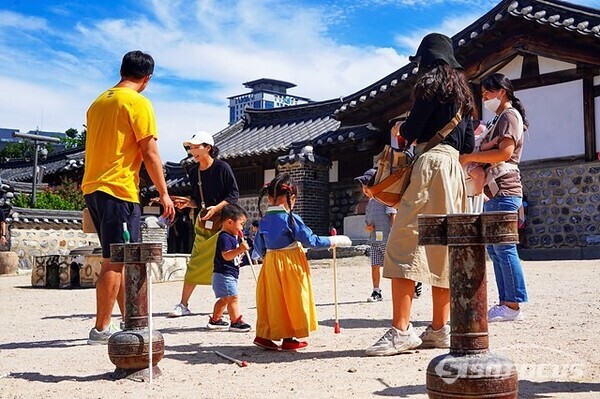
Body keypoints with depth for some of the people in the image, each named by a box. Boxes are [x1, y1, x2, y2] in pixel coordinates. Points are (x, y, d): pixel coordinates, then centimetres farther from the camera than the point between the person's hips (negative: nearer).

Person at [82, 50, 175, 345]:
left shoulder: (98, 102, 18)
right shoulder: (138, 103, -7)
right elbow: (150, 153, -11)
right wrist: (164, 193, -6)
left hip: (92, 188, 9)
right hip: (119, 190, -8)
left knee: (118, 261, 12)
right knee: (115, 262, -4)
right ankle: (101, 330, -1)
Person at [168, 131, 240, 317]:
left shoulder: (222, 167, -8)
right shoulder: (193, 172, 9)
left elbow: (234, 194, -10)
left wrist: (216, 208, -20)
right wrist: (188, 203, -3)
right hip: (204, 221, 5)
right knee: (195, 263, 2)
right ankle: (183, 304, 6)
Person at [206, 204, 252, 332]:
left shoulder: (231, 237, 16)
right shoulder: (225, 237, -17)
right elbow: (226, 255, -28)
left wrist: (240, 252, 17)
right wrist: (239, 249, -36)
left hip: (230, 274, 11)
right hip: (224, 274, -11)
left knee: (224, 299, 18)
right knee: (232, 297, -11)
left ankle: (215, 320, 28)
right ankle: (236, 322, -7)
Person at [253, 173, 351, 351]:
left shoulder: (264, 221, 4)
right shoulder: (291, 219, -15)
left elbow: (259, 248, 12)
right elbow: (311, 241, -14)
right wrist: (337, 241, -5)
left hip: (270, 264, 6)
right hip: (291, 264, -6)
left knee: (272, 300, 12)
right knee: (291, 300, 4)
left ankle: (264, 334, 13)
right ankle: (288, 338, 10)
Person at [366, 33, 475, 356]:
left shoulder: (431, 83, -2)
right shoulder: (461, 90, 23)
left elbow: (412, 131, -9)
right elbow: (468, 145, 20)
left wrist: (398, 129, 12)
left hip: (431, 163, -9)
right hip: (454, 167, 9)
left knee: (402, 244, -13)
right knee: (442, 247, 8)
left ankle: (401, 330, -19)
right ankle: (439, 329, 8)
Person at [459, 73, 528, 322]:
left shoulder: (510, 115, -4)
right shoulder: (499, 119, 26)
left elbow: (505, 152, -18)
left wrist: (469, 157, -15)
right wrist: (473, 159, 7)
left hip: (504, 191, -10)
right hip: (494, 192, 10)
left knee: (503, 247, -11)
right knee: (493, 248, 8)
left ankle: (513, 306, -9)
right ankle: (505, 302, 11)